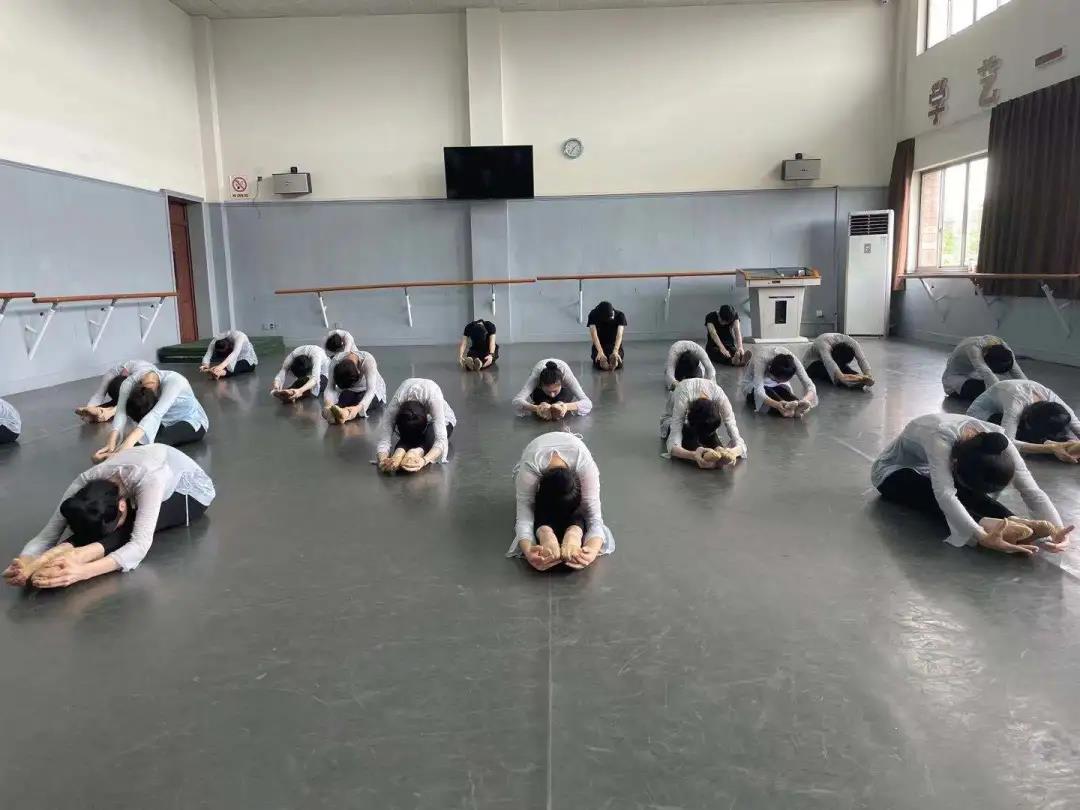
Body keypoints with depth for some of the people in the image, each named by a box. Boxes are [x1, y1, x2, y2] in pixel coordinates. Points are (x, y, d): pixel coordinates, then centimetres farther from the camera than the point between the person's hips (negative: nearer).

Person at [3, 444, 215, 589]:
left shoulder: (148, 480, -45)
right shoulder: (85, 482, -30)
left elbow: (140, 545, -54)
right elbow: (47, 534, -32)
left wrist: (82, 572, -68)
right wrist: (26, 561, -55)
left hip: (190, 489, -5)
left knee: (132, 525, -35)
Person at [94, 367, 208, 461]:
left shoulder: (174, 381, -36)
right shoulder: (131, 382, -23)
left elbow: (155, 415, -48)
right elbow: (121, 412, -32)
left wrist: (129, 441, -61)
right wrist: (112, 443, -50)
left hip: (192, 423, -8)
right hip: (165, 422, 8)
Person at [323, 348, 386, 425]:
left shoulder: (368, 360, -34)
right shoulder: (335, 361, -25)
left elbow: (371, 390, -42)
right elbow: (330, 387, -31)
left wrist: (358, 408, -60)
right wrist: (327, 403, -54)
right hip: (350, 391, 3)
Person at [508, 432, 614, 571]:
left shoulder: (585, 464, -43)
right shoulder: (529, 467, -44)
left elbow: (594, 515, -43)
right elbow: (523, 517, -45)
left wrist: (593, 550, -64)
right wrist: (528, 551, -67)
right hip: (538, 475, 0)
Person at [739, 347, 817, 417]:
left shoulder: (792, 360, -29)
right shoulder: (762, 358, -37)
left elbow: (810, 386, -33)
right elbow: (758, 391, -47)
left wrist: (804, 401, -57)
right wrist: (777, 404, -66)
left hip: (776, 386, 3)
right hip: (752, 386, -3)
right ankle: (786, 408, -57)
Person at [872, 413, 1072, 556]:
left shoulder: (995, 437, -24)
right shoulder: (940, 437, -42)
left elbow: (1031, 490, -29)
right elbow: (944, 495, -54)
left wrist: (1057, 529, -45)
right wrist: (982, 536, -67)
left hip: (928, 471, 6)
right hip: (892, 473, -6)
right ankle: (992, 527, -53)